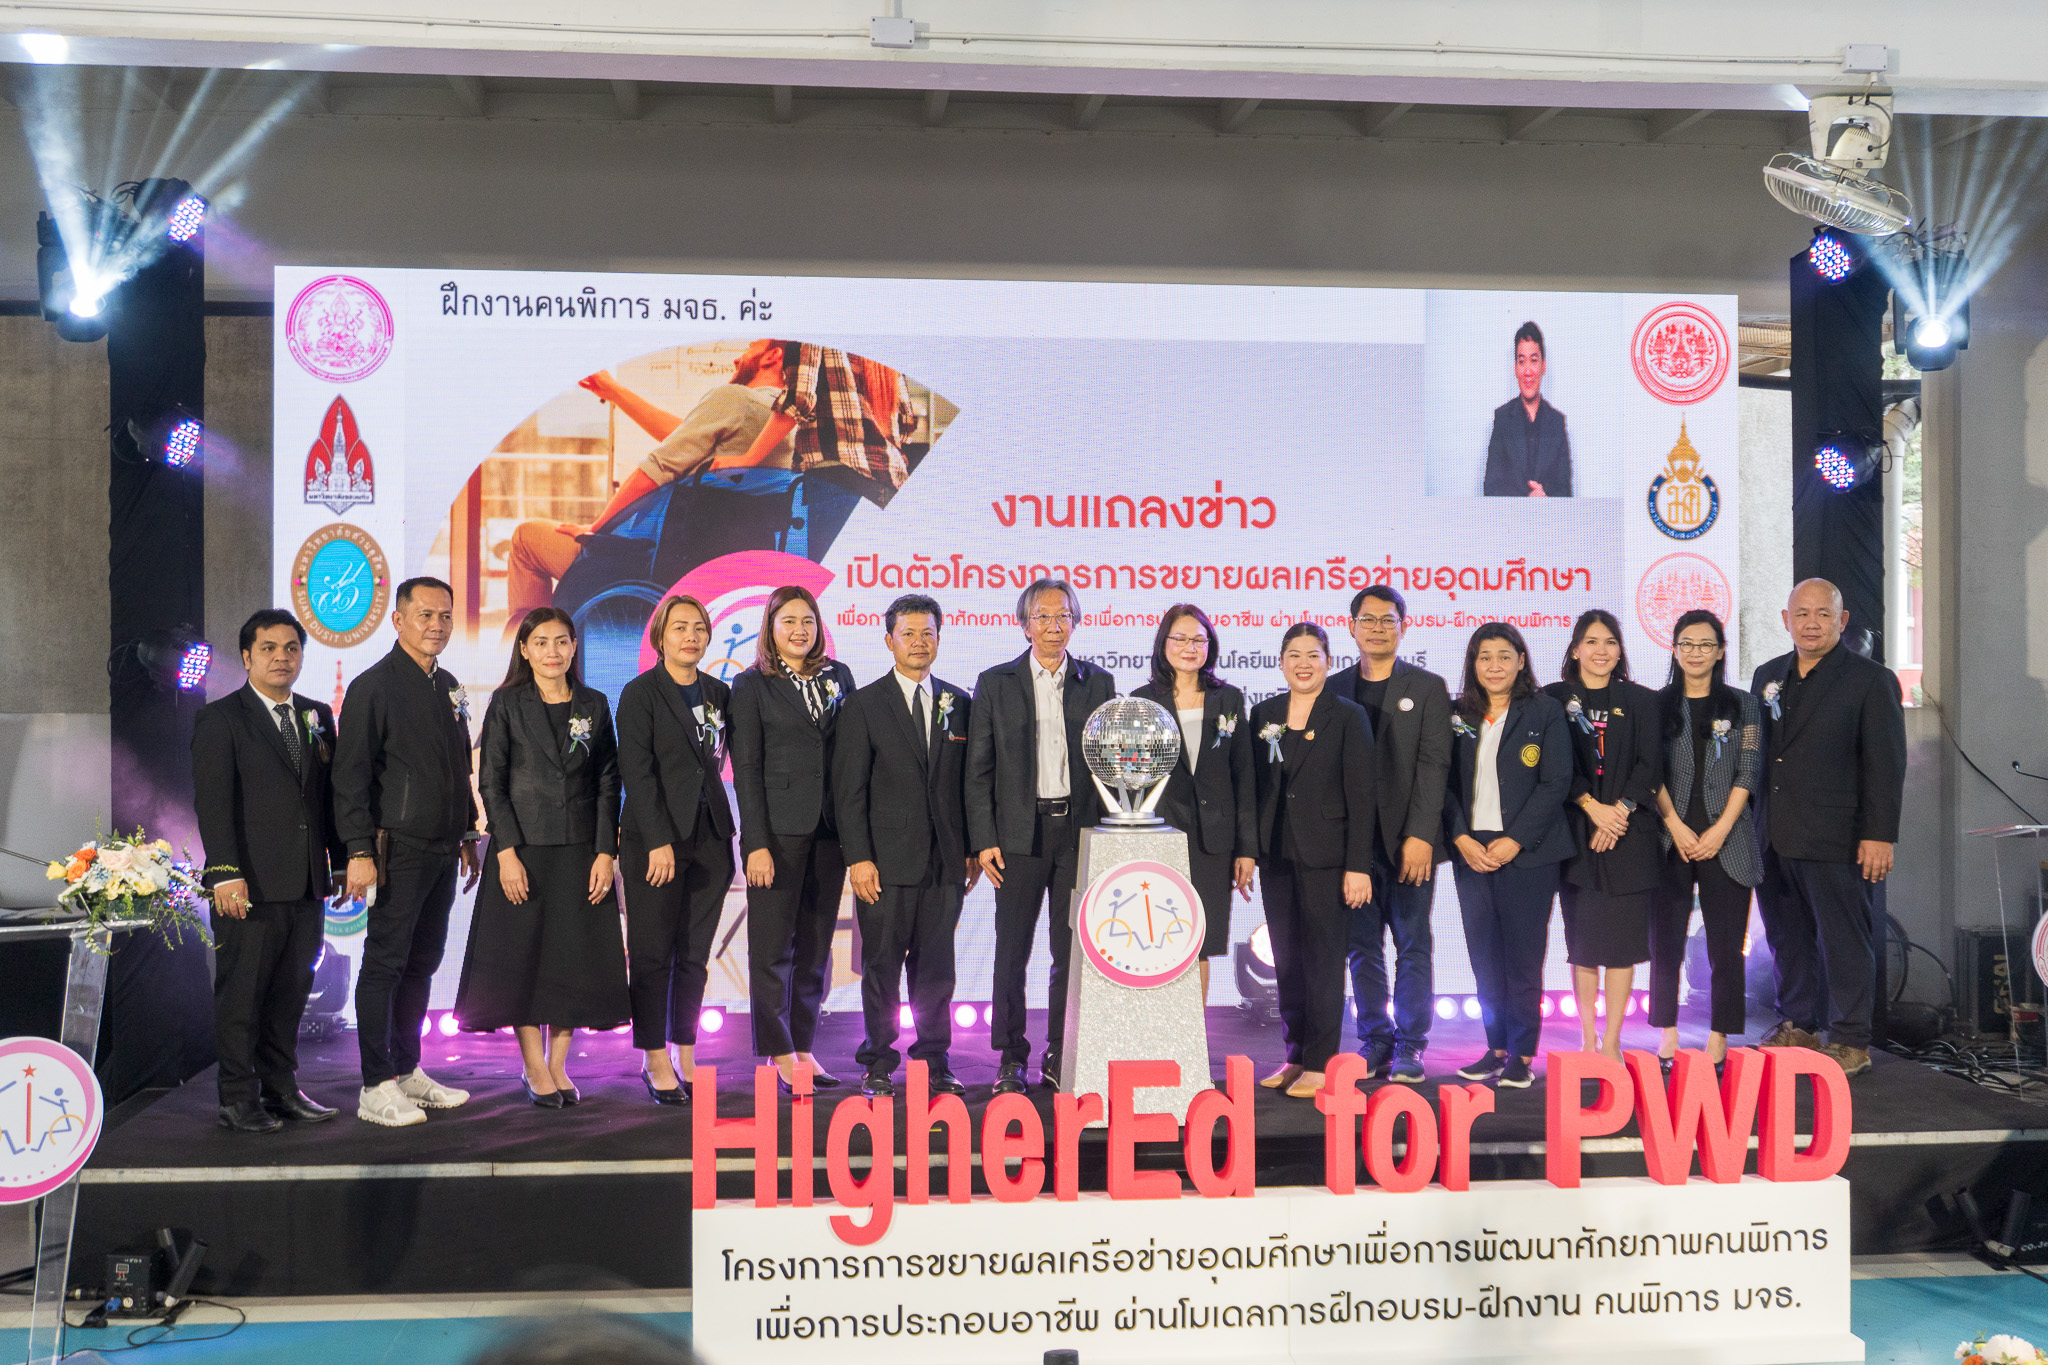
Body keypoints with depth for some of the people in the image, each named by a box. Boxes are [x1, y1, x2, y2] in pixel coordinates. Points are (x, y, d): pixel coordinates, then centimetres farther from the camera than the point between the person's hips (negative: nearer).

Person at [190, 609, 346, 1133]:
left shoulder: (317, 716, 15)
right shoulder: (219, 719, -2)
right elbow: (213, 802, -9)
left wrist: (341, 860, 13)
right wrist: (225, 873, -17)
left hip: (307, 885, 5)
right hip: (250, 885, -5)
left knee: (292, 991, 10)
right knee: (242, 993, 1)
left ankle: (282, 1088, 20)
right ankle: (239, 1099, 10)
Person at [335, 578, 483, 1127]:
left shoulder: (449, 687, 15)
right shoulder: (374, 686, -8)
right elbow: (350, 775, -12)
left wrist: (469, 836, 19)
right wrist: (359, 851, -18)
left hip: (443, 852, 7)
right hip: (399, 851, -7)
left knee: (422, 963, 12)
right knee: (385, 964, -3)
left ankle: (408, 1071, 22)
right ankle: (376, 1088, 3)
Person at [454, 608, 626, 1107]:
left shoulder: (595, 705, 8)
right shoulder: (507, 704, 1)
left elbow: (607, 784, 5)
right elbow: (492, 783, -3)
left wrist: (605, 853, -3)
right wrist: (506, 852, -12)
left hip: (580, 851, 2)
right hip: (523, 847, -2)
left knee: (576, 957, 4)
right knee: (523, 955, 0)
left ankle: (558, 1066, 16)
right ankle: (535, 1069, 12)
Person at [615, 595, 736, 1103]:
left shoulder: (720, 694, 11)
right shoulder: (640, 694, -4)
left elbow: (718, 761, 13)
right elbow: (637, 773, -10)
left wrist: (729, 836, 4)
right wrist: (659, 841, -17)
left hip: (710, 837, 5)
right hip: (655, 838, -5)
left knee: (695, 955, 8)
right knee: (652, 954, 1)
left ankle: (686, 1058, 16)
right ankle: (656, 1063, 9)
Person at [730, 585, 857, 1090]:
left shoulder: (839, 676, 11)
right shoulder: (752, 686, 0)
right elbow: (746, 769, -4)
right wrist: (756, 843, -11)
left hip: (829, 829, 4)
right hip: (779, 828, -4)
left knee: (816, 945, 9)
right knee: (772, 946, 0)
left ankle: (804, 1048, 18)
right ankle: (779, 1055, 9)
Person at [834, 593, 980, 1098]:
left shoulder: (958, 704, 11)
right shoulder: (863, 705, 1)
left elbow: (967, 782, 13)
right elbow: (849, 788, -3)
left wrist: (973, 848, 8)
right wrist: (858, 857, -10)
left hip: (946, 861, 3)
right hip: (887, 860, -3)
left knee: (936, 964, 7)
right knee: (882, 965, 3)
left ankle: (934, 1061, 17)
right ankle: (879, 1062, 15)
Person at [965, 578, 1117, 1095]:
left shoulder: (1098, 683, 8)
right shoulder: (995, 683, 4)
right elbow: (978, 769, 2)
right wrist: (984, 840, -5)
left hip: (1081, 833, 1)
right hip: (1019, 834, -1)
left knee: (1073, 951, 5)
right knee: (1012, 951, 3)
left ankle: (1061, 1057, 16)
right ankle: (1010, 1059, 14)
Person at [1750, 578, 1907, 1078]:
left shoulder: (1872, 680, -3)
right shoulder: (1767, 676, 14)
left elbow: (1886, 766, -7)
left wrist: (1879, 835, -12)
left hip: (1836, 842, -5)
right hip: (1773, 839, 6)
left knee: (1843, 942, 2)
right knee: (1787, 938, 13)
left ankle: (1850, 1041, 12)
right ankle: (1797, 1027, 26)